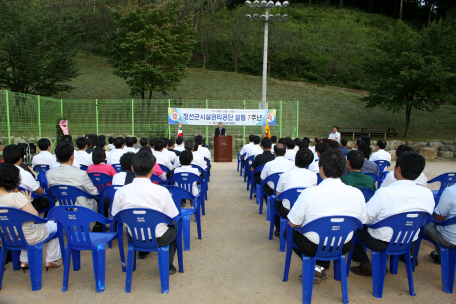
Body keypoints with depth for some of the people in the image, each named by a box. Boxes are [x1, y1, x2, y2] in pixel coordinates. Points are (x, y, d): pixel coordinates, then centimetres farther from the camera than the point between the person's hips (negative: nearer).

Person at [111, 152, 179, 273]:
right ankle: (168, 264, 16)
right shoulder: (161, 191, -21)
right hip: (158, 239, -4)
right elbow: (172, 217, -11)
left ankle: (142, 251, 46)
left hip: (134, 238, 4)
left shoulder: (121, 192, -13)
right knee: (174, 226, 28)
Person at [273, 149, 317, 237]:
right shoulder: (313, 176, -8)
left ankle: (279, 231, 43)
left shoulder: (285, 175, -15)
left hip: (287, 212, -2)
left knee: (276, 202, 30)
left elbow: (278, 195, -3)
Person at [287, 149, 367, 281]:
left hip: (312, 248, -3)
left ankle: (314, 267, 14)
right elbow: (361, 222, 2)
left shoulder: (309, 193, -23)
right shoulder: (357, 194, -13)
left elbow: (293, 224, -12)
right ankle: (321, 268, 21)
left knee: (289, 232, 25)